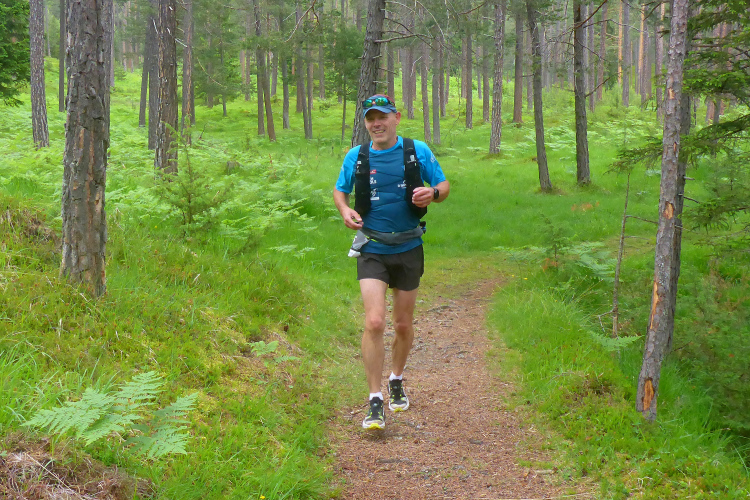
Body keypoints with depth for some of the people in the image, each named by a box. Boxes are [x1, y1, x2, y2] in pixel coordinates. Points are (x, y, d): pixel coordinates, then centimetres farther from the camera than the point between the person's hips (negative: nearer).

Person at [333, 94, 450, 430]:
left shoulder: (418, 151, -3)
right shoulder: (356, 157, -1)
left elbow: (444, 186, 5)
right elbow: (340, 190, 15)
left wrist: (432, 193, -19)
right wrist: (344, 210, -8)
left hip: (408, 250, 1)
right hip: (372, 251, -1)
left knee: (403, 325, 12)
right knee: (374, 322, -15)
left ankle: (396, 380, 40)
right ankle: (375, 402, -8)